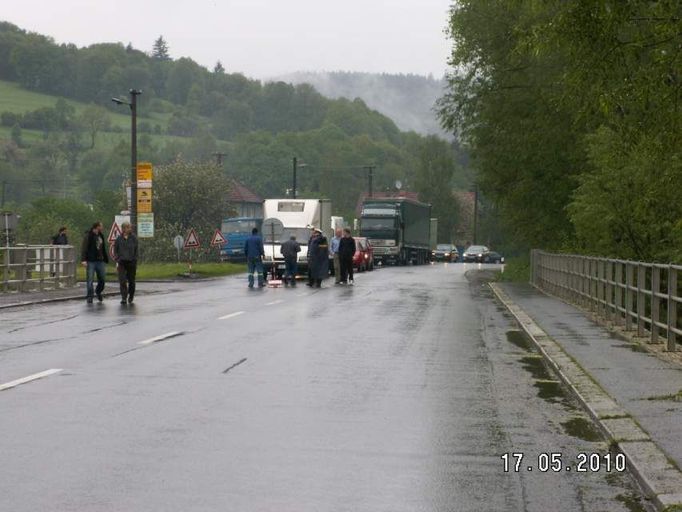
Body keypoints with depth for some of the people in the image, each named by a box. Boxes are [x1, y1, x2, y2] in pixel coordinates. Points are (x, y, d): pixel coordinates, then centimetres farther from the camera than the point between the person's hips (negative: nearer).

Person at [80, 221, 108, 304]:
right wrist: (83, 260, -22)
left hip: (100, 261, 6)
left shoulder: (101, 236, 15)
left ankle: (98, 292, 30)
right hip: (91, 262, -6)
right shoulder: (88, 236, -6)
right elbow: (84, 248, -13)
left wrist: (106, 259, 20)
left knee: (101, 279, 6)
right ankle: (90, 296, 3)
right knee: (90, 280, -3)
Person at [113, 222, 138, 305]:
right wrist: (117, 261, -1)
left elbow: (136, 251, 0)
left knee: (131, 281, 9)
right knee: (122, 281, -11)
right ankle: (124, 298, -10)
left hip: (131, 262, 0)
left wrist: (135, 262, -4)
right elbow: (115, 250, 8)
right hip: (122, 262, 0)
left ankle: (131, 297, 27)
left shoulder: (134, 238, -1)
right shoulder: (119, 238, 2)